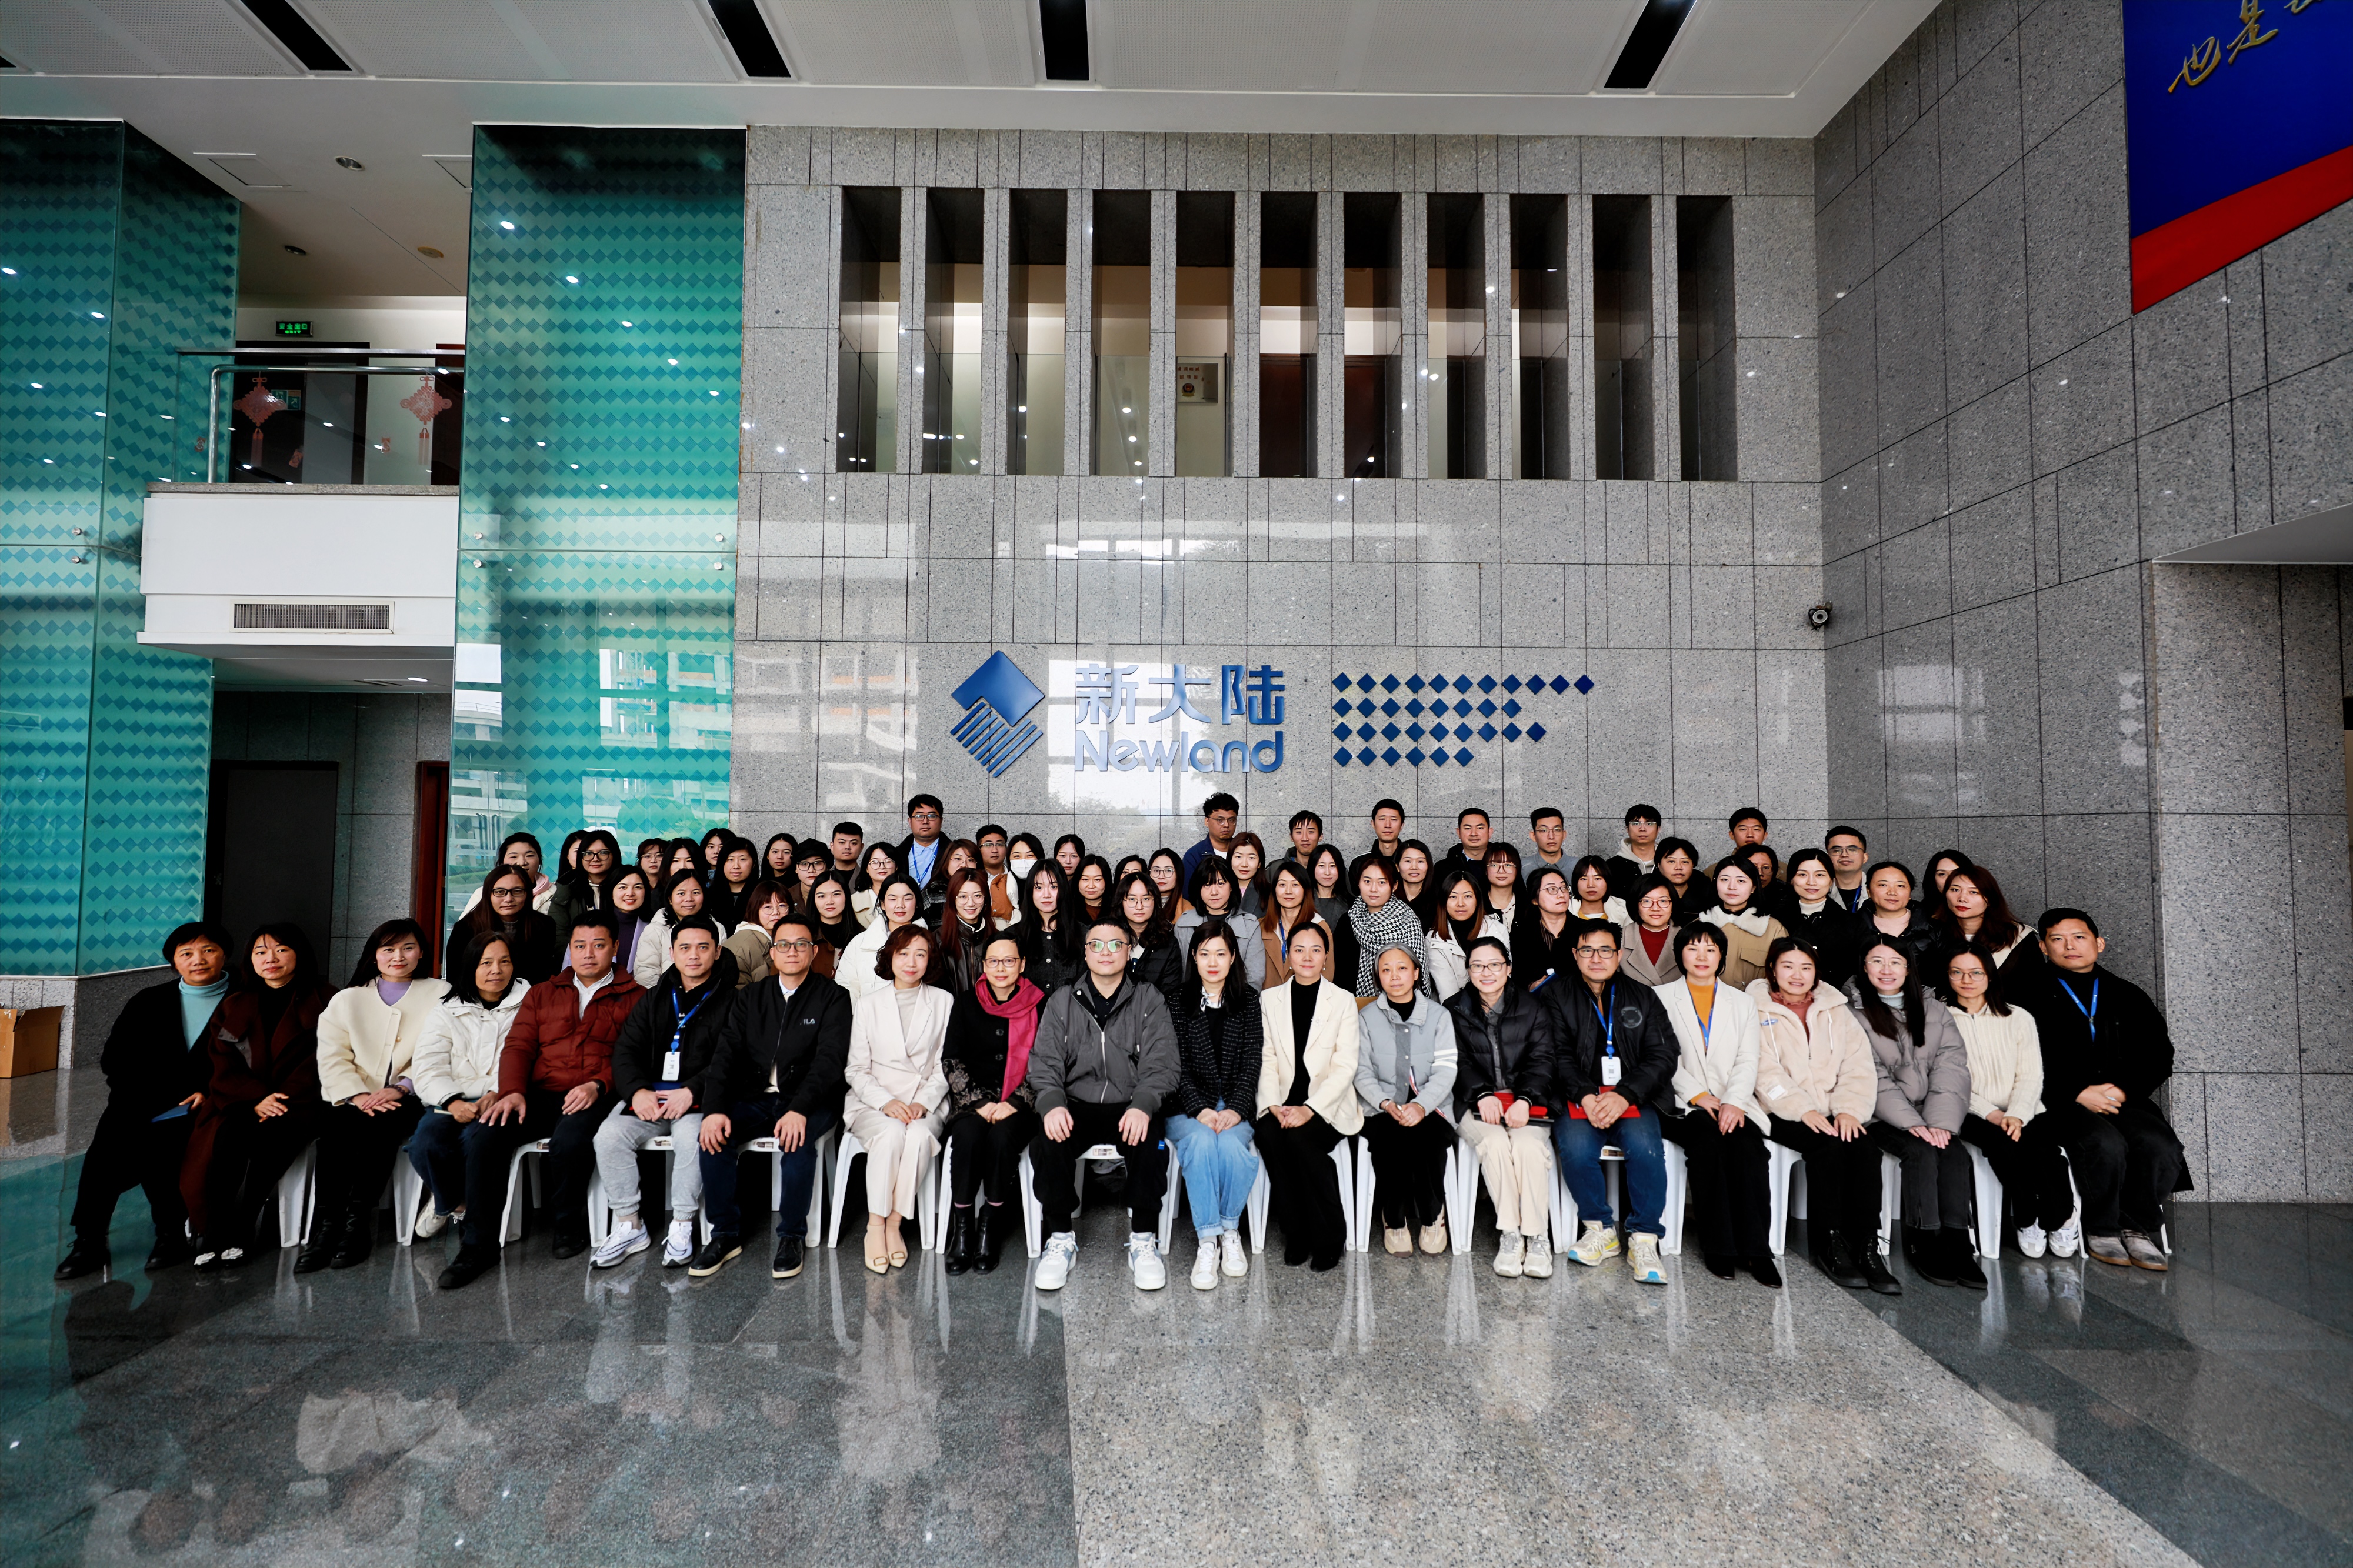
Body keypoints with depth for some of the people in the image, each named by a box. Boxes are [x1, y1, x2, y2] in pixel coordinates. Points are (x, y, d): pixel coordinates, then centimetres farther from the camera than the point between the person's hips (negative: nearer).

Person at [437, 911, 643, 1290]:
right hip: (539, 1096, 4)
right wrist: (513, 1091, -7)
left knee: (569, 1141, -35)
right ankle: (478, 1244, -13)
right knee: (480, 1134, -24)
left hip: (596, 1099, -4)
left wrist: (598, 1085, -17)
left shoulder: (634, 997, 12)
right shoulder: (542, 994, 24)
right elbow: (518, 1046, 13)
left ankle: (568, 1223, -4)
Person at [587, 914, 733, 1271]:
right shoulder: (655, 997, 18)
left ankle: (681, 1228, -16)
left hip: (698, 1099, -4)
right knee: (609, 1136, -20)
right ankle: (629, 1227, -6)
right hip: (647, 1096, 5)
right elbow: (625, 1049, 11)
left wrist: (692, 1092, -20)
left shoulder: (731, 999, 3)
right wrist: (637, 1090, -8)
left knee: (691, 1137, -33)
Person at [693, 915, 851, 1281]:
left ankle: (793, 1236, -13)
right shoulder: (752, 998, 12)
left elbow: (830, 1059, -13)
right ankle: (725, 1234, -6)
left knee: (797, 1139, -33)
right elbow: (726, 1053, 2)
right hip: (756, 1098, 4)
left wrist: (800, 1110, -28)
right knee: (713, 1135, -23)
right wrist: (716, 1109, -16)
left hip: (808, 1101, -3)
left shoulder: (833, 997, 0)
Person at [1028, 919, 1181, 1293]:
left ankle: (1144, 1241, -10)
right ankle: (1060, 1238, -7)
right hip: (1076, 1106, 1)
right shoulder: (1061, 1002, 11)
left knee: (1150, 1144, -31)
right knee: (1047, 1144, -28)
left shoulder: (1149, 1002, 8)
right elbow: (1044, 1063, 3)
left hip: (1131, 1108, -1)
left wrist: (1143, 1106, -21)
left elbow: (1161, 1065, -2)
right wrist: (1052, 1104, -18)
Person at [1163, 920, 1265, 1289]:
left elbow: (1252, 1061, 1)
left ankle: (1230, 1230, -8)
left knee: (1231, 1144, -31)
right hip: (1188, 1106, -1)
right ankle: (1208, 1240, -24)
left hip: (1234, 1104, 1)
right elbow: (1178, 1065, -2)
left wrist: (1236, 1109, -13)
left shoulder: (1249, 999, 8)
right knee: (1201, 1141, -33)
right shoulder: (1177, 1001, 4)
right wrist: (1200, 1109, -16)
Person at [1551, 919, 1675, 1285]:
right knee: (1575, 1149, -30)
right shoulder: (1558, 998, 10)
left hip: (1633, 1099, 1)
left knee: (1645, 1147, -30)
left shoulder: (1643, 998, 14)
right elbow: (1558, 1057, 1)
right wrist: (1585, 1097, -18)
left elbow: (1663, 1055, 3)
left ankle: (1644, 1241, -15)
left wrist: (1623, 1096, -14)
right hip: (1579, 1099, 0)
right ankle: (1600, 1230, -7)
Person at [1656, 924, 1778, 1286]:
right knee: (1708, 1138, -33)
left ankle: (1755, 1248, -28)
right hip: (1681, 1105, -2)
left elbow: (1748, 1061, 7)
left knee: (1748, 1143, -30)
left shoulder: (1742, 1002, 19)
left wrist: (1733, 1101, -11)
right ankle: (1718, 1245, -26)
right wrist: (1698, 1095, -12)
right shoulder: (1661, 997, 12)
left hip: (1733, 1104, 2)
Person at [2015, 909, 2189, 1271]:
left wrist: (2124, 1090, -6)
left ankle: (2138, 1228, -7)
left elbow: (2159, 1056, 12)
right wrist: (2079, 1093, -15)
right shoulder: (2032, 996, 6)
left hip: (2126, 1099, 4)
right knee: (2105, 1144, -31)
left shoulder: (2128, 996, 20)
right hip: (2060, 1103, -4)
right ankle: (2101, 1229, -11)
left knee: (2161, 1146, -26)